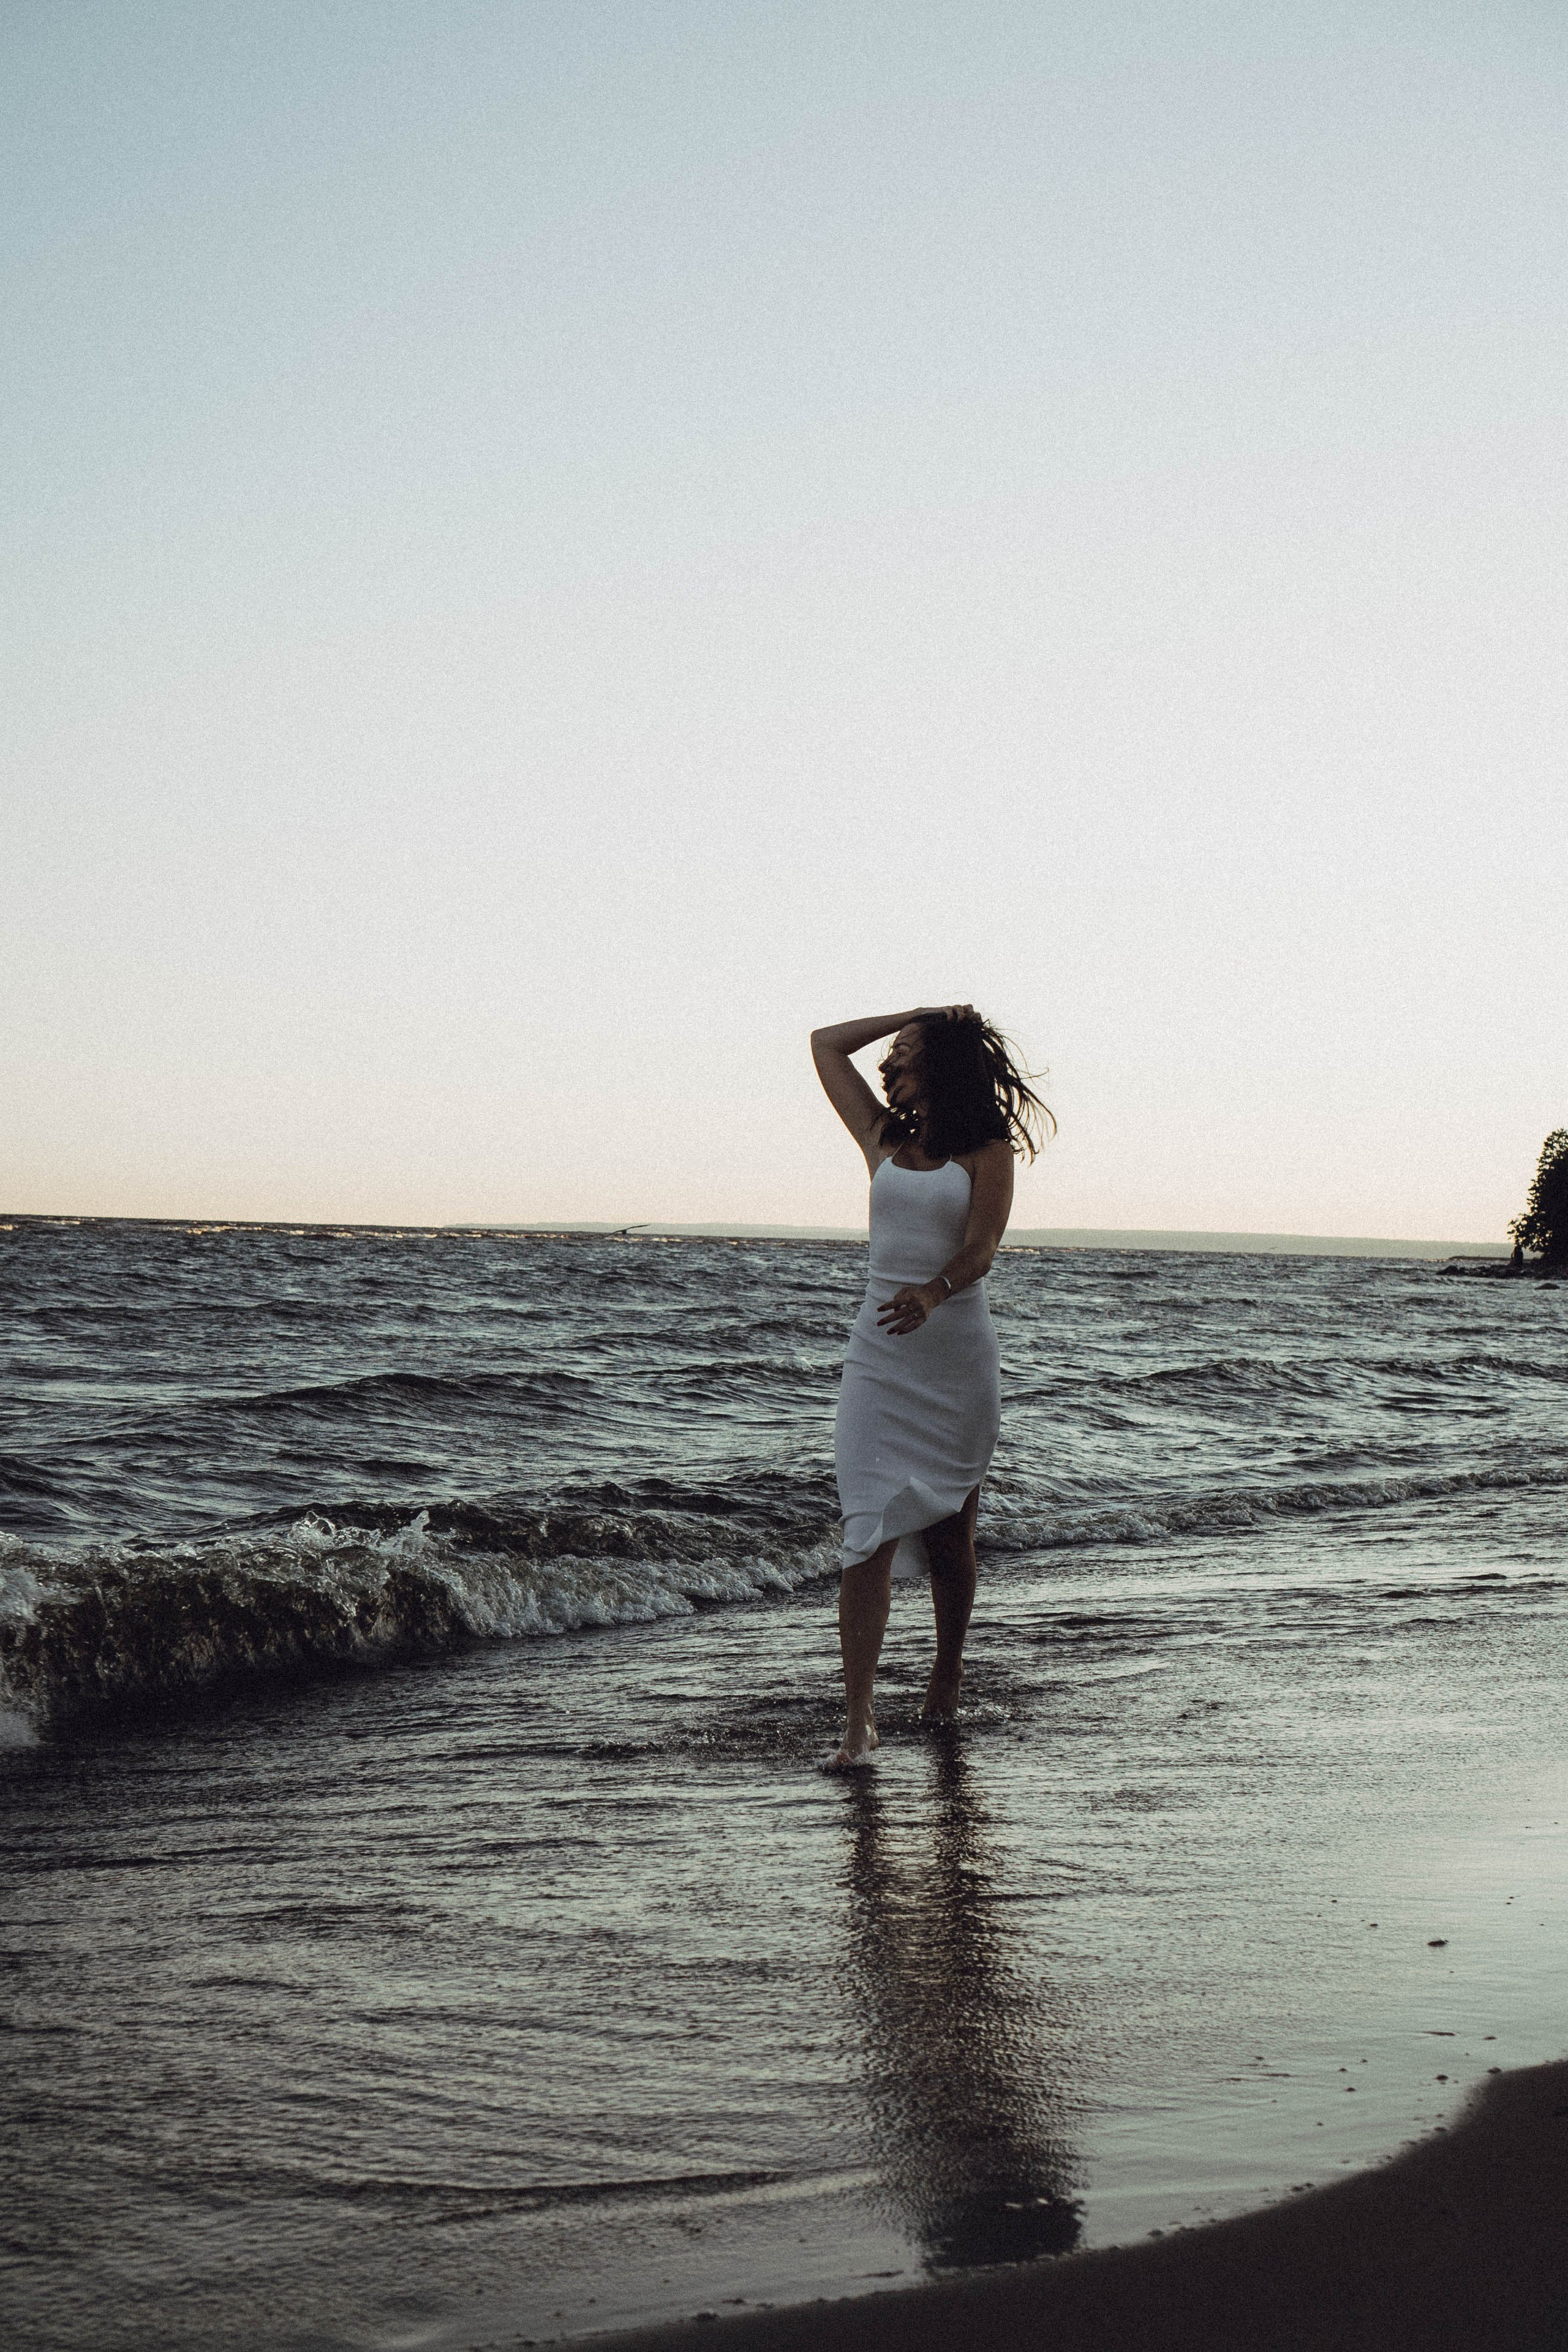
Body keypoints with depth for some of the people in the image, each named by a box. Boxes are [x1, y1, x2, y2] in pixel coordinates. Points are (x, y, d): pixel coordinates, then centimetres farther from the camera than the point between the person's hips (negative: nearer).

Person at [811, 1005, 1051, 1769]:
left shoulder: (988, 1152, 2)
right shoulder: (885, 1139, 12)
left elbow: (981, 1249, -11)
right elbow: (825, 1044, 18)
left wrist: (933, 1292, -31)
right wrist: (919, 1014, 17)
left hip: (958, 1354, -2)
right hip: (879, 1354, 2)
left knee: (948, 1532, 9)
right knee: (871, 1533, -9)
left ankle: (948, 1669, 33)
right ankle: (858, 1718, -13)